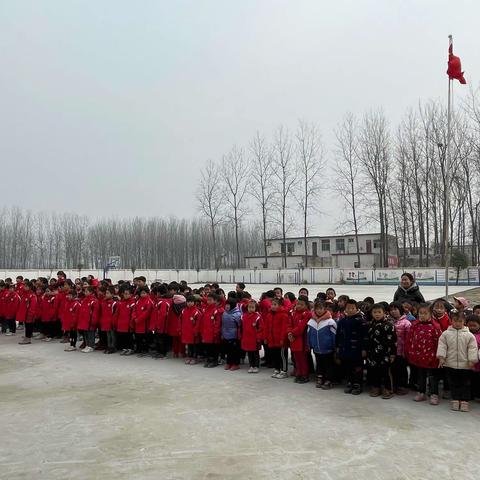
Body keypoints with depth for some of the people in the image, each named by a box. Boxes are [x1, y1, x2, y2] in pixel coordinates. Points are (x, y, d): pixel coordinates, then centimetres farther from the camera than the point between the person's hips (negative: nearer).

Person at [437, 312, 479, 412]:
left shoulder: (469, 335, -4)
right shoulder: (446, 334, -3)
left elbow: (472, 349, -5)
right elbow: (442, 346, -4)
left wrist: (472, 361, -12)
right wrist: (441, 357, -11)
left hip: (465, 365, 0)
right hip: (450, 364, 1)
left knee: (465, 384, 9)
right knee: (453, 383, 10)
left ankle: (464, 402, 18)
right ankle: (455, 400, 20)